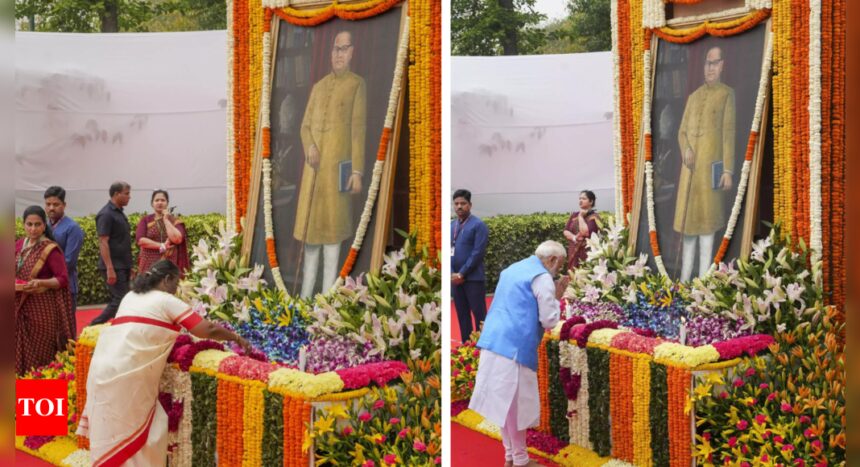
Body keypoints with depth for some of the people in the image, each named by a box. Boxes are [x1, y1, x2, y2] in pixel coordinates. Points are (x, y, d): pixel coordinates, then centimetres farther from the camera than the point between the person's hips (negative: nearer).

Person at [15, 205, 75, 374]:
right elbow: (16, 272, 19)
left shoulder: (50, 249, -11)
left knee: (41, 354, -1)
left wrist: (41, 283, -27)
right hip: (21, 307, 6)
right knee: (22, 351, 8)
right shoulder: (19, 245, 8)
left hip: (43, 308, -6)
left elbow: (63, 279, -12)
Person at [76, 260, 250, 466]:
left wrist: (172, 336, 31)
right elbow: (207, 330, -2)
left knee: (111, 432, 13)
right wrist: (237, 338, 10)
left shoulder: (130, 296, 20)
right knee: (132, 432, 2)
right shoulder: (166, 301, 0)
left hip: (103, 368, 7)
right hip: (125, 375, -7)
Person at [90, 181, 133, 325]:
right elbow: (103, 243, -18)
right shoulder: (106, 214, -12)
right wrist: (110, 268, -23)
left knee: (118, 300, 9)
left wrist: (129, 267, 20)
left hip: (122, 266, 9)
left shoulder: (119, 213, 15)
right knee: (120, 300, -10)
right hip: (113, 267, -9)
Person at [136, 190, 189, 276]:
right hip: (150, 265, 0)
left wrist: (166, 220, -4)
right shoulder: (145, 220, 8)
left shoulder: (175, 221, 7)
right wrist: (161, 246, -10)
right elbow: (140, 239, -6)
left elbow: (177, 239, -10)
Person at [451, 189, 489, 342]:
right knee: (462, 316, 11)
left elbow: (478, 253, -12)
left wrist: (461, 274, -14)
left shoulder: (478, 225, -6)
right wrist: (452, 273, -3)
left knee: (479, 316, -2)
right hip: (455, 279, 6)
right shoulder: (451, 226, 11)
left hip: (473, 278, -6)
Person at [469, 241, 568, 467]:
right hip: (514, 347, -8)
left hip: (493, 343, 9)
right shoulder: (542, 277, -7)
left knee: (505, 404, 14)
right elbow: (549, 321, -8)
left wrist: (552, 294, 23)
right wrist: (557, 296, 7)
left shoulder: (513, 269, 20)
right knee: (516, 405, 1)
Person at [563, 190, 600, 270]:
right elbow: (566, 231, 7)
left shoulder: (594, 217, -5)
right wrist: (574, 238, -13)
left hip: (587, 252, -6)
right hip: (573, 252, 6)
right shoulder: (574, 215, 13)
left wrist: (581, 217, -7)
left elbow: (585, 232, -18)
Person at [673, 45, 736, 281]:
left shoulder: (727, 94, 0)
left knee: (706, 220, -3)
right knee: (688, 219, 8)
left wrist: (728, 170, -11)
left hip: (710, 166, -5)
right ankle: (685, 277, 16)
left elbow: (729, 133, -6)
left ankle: (703, 278, 1)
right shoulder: (693, 97, 17)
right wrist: (686, 149, -7)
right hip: (690, 166, 5)